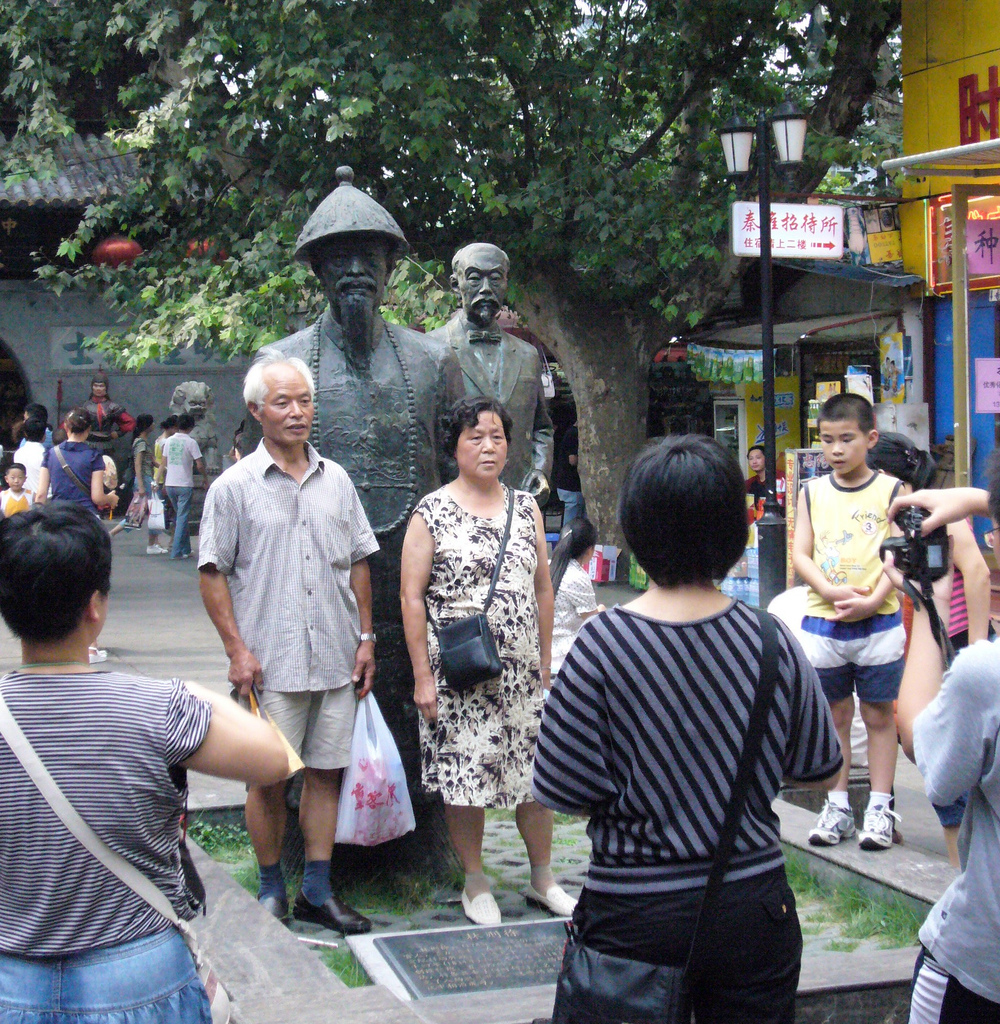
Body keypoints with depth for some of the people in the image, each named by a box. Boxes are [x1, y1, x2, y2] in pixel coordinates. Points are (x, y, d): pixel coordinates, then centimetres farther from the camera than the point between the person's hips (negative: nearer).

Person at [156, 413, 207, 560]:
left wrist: (161, 482, 17)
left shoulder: (168, 441, 6)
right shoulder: (191, 442, -9)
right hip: (185, 484, -5)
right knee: (182, 518, -1)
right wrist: (205, 478, 5)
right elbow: (199, 465, -11)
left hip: (170, 484, 5)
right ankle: (177, 551, -6)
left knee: (179, 516, 17)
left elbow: (164, 464, 10)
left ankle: (185, 549, 21)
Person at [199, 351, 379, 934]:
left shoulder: (336, 481, 10)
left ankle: (317, 892, 17)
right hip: (270, 663, -4)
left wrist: (366, 637, 10)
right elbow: (213, 573, -3)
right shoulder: (234, 487, -2)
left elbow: (359, 563, 16)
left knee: (326, 772, 8)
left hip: (336, 660, 4)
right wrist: (238, 649, -9)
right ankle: (271, 890, 18)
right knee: (268, 779, 3)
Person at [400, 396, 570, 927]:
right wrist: (422, 677, -10)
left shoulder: (526, 507, 9)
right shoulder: (432, 513, -4)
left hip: (522, 671, 4)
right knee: (465, 778, 3)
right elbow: (412, 598, -6)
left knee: (538, 773, 8)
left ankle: (542, 878, 26)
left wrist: (545, 662, 11)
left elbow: (543, 588, 14)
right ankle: (475, 885, 20)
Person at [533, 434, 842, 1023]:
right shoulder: (772, 642, -10)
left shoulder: (603, 646, -17)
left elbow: (562, 794, -13)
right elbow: (823, 773, 2)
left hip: (636, 918, -1)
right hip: (755, 907, 2)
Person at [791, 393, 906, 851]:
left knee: (879, 715, 5)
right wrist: (833, 593, -15)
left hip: (878, 623, -2)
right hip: (822, 623, 2)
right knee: (833, 717, 9)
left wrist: (872, 600, -18)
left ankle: (880, 809, 11)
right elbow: (800, 554, 1)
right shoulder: (812, 492, 6)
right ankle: (837, 806, 17)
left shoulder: (890, 490, 0)